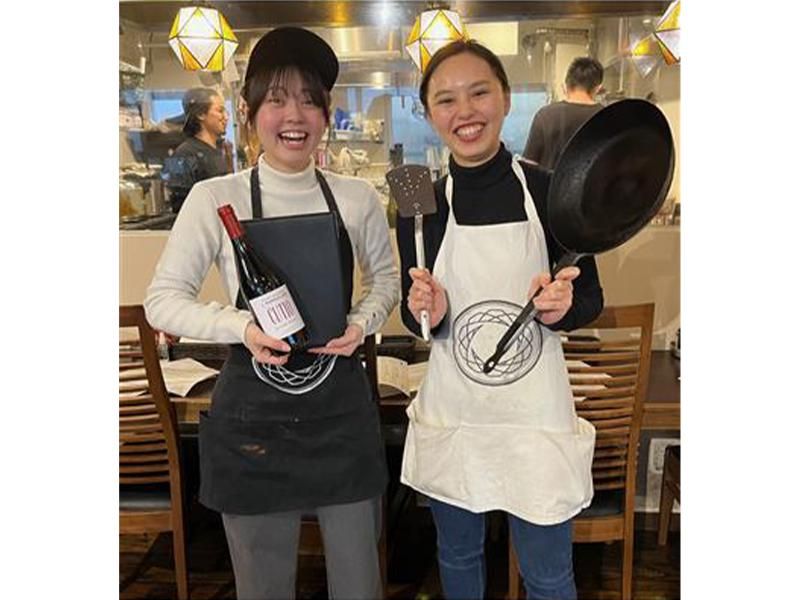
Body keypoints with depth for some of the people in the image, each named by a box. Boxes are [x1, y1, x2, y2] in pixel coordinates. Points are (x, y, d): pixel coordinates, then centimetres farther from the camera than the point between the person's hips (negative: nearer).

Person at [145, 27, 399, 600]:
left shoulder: (357, 197, -1)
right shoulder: (216, 198, -7)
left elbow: (386, 278, 13)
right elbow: (163, 299, -4)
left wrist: (362, 322, -8)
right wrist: (241, 326, -21)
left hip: (342, 409, 2)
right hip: (252, 415, -1)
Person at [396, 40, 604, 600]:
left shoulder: (550, 190, -9)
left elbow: (592, 298, 0)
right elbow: (416, 317, 6)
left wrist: (562, 307, -21)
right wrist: (425, 312, -16)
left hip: (535, 413, -2)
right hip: (450, 413, 2)